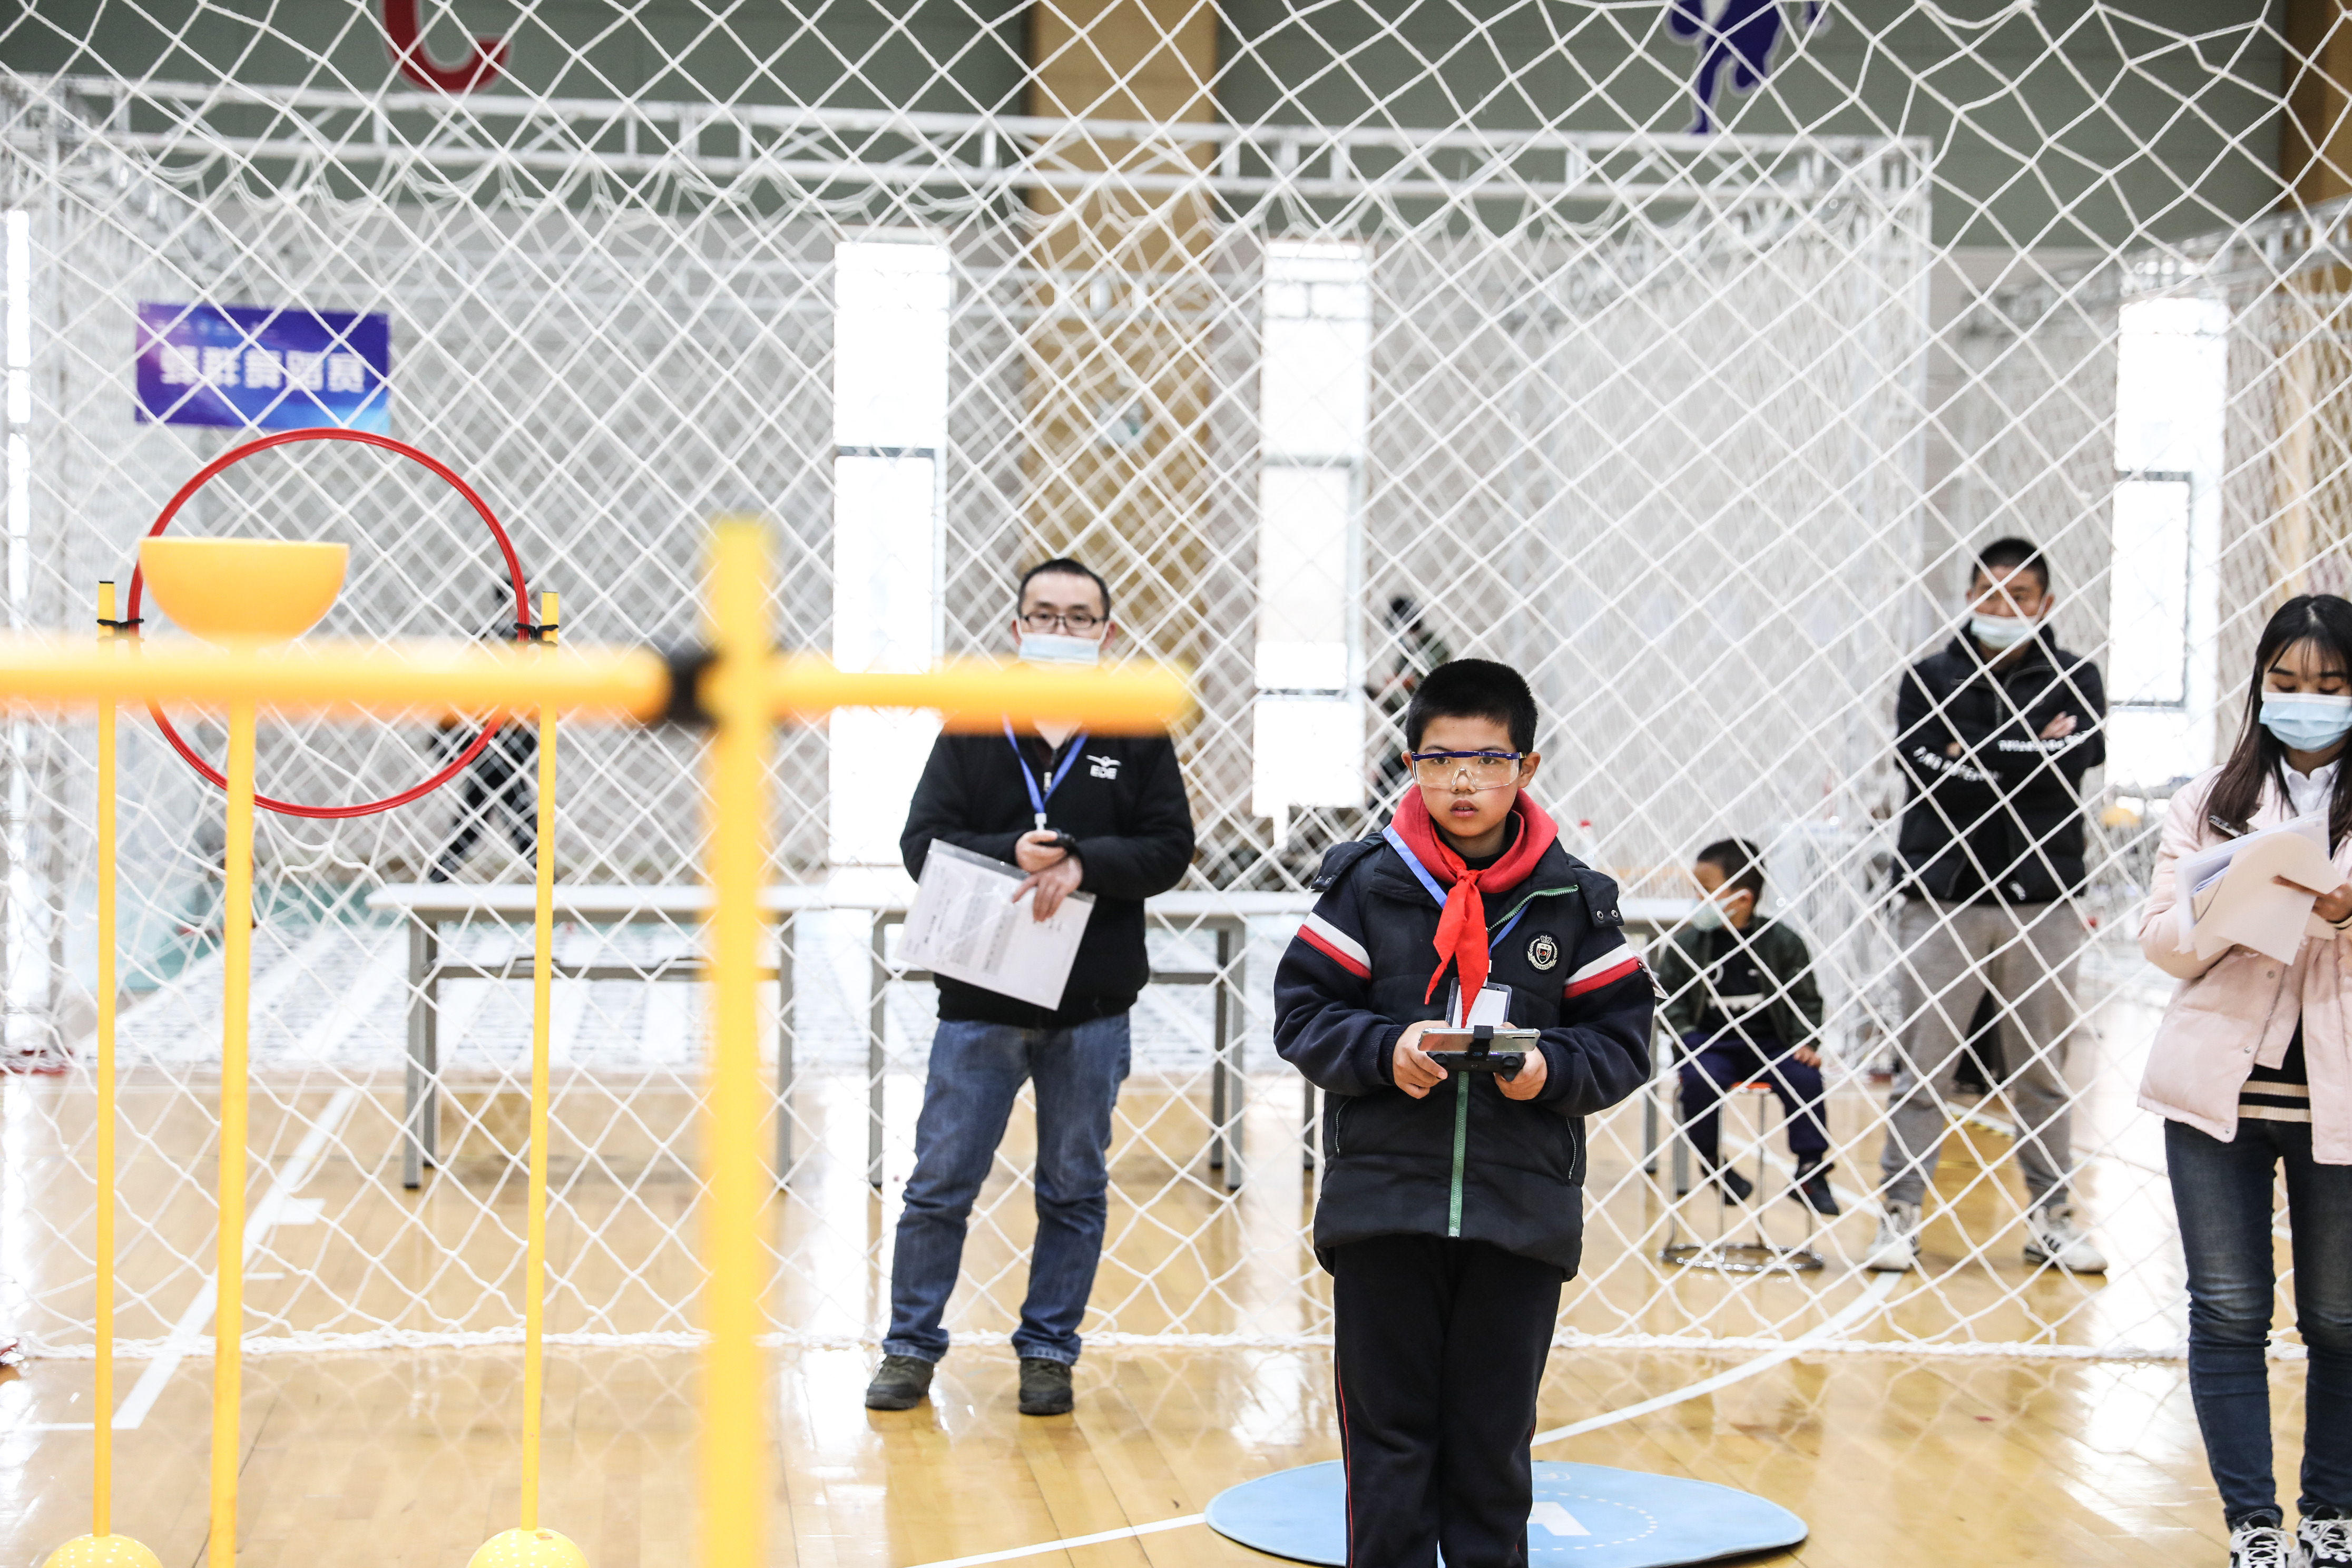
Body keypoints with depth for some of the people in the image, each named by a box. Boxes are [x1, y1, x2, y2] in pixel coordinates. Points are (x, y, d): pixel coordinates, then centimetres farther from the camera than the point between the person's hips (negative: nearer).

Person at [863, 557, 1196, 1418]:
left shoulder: (1138, 737, 4)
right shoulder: (971, 728, 4)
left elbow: (1170, 848, -1)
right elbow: (922, 841, -2)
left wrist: (1084, 862, -17)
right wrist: (1009, 855, -19)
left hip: (1092, 1009, 0)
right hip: (979, 1002, 0)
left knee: (1075, 1192, 9)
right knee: (939, 1184, 3)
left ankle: (1049, 1350, 21)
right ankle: (911, 1347, 16)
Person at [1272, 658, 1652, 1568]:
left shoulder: (1572, 902, 3)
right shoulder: (1366, 884, -1)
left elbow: (1622, 1042, 4)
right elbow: (1302, 1014, -1)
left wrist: (1551, 1069, -15)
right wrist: (1385, 1049, -18)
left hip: (1521, 1214, 1)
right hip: (1382, 1204, -1)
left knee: (1493, 1442, 10)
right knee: (1388, 1435, 6)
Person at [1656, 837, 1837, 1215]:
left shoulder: (1783, 942, -1)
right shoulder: (1686, 945, 1)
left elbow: (1806, 999, 7)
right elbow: (1670, 997, 7)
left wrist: (1807, 1042, -7)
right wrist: (1687, 1038, -7)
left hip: (1770, 1043, 0)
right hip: (1711, 1042, 0)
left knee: (1804, 1078, -25)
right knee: (1698, 1080, -30)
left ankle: (1811, 1172, -12)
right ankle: (1712, 1162, -7)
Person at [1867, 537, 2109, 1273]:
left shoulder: (2073, 679, 7)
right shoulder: (1928, 680, 7)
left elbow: (2073, 757, -10)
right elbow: (1924, 765, -9)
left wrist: (1973, 756, -10)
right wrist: (2027, 749, -9)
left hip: (2040, 900, 1)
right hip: (1941, 899, 0)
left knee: (2044, 1069, 8)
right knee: (1922, 1067, 0)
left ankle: (2051, 1218, 18)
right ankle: (1900, 1214, 6)